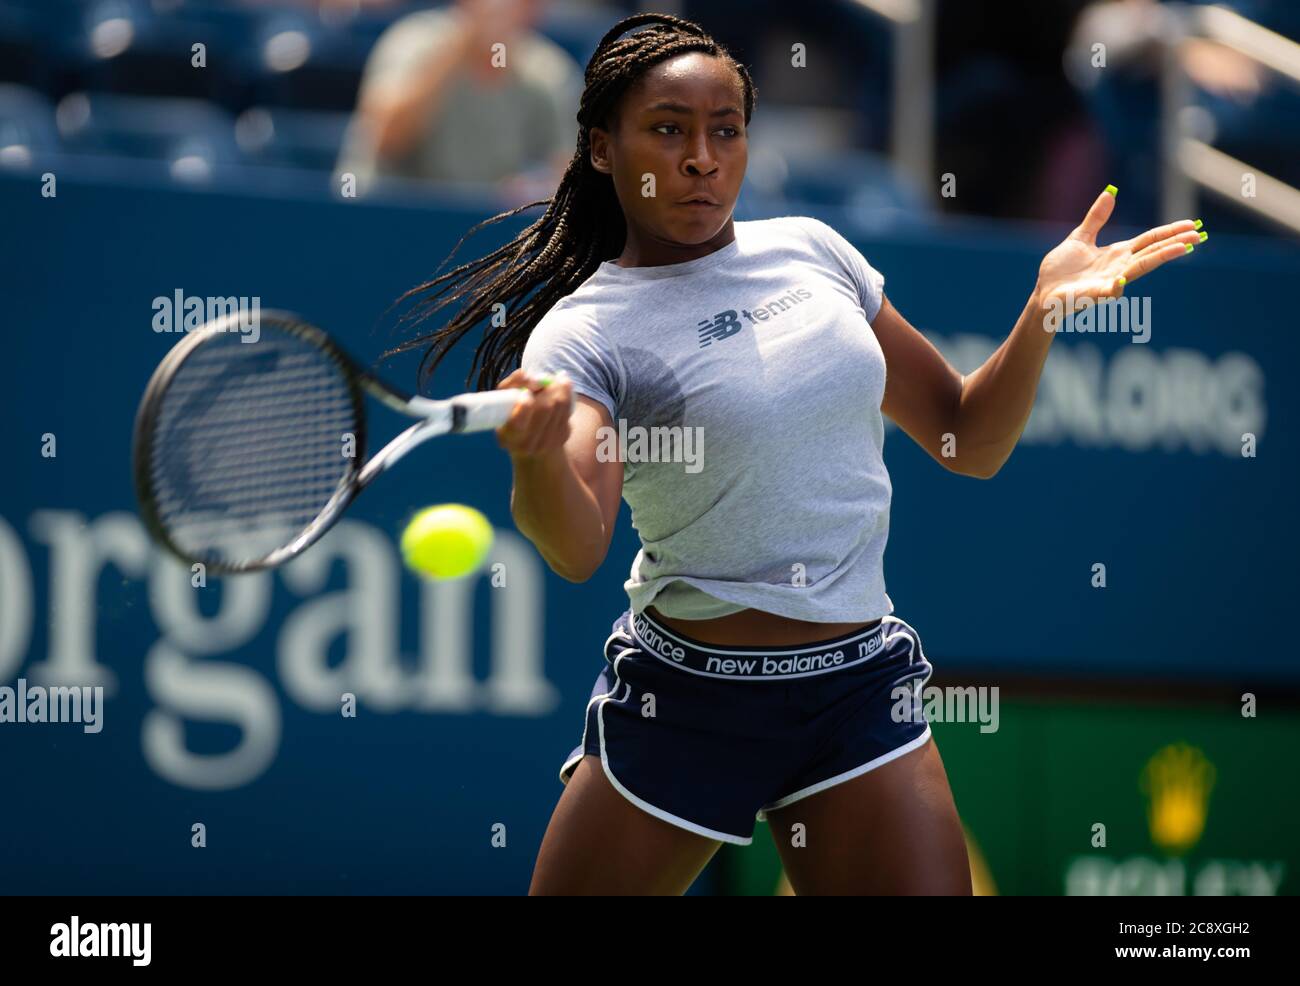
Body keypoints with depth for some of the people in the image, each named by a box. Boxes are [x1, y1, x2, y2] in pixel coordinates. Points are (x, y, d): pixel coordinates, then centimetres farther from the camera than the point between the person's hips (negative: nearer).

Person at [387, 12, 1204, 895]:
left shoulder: (810, 251, 6)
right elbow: (576, 547, -28)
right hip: (683, 699, -3)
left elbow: (970, 442, 12)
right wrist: (538, 454, -50)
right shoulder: (583, 332, -9)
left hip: (864, 688, 3)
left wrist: (1044, 310, -5)